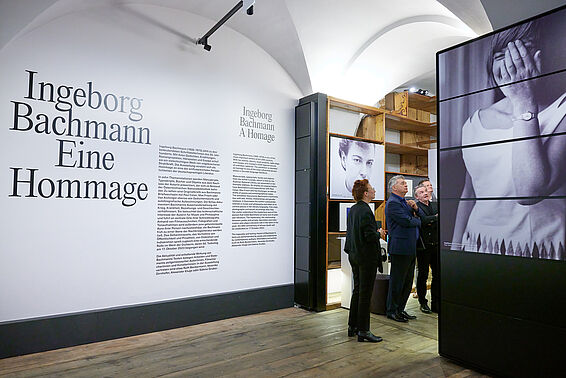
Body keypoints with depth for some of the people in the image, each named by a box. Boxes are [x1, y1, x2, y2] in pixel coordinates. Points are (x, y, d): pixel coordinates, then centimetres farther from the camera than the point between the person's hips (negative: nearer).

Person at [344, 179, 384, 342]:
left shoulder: (353, 209, 8)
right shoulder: (365, 211, -19)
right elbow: (370, 236, -23)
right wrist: (379, 233, -4)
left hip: (354, 255, 9)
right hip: (366, 257, -9)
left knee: (357, 290, 17)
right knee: (365, 293, 0)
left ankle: (352, 326, 27)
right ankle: (363, 330, 10)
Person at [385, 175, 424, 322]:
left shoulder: (405, 202, 18)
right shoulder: (392, 203, -13)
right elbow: (407, 221, -21)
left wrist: (415, 208, -3)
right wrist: (418, 221, 0)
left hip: (411, 248, 9)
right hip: (400, 248, -9)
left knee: (408, 282, 14)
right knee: (397, 281, 1)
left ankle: (400, 309, 26)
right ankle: (392, 311, 14)